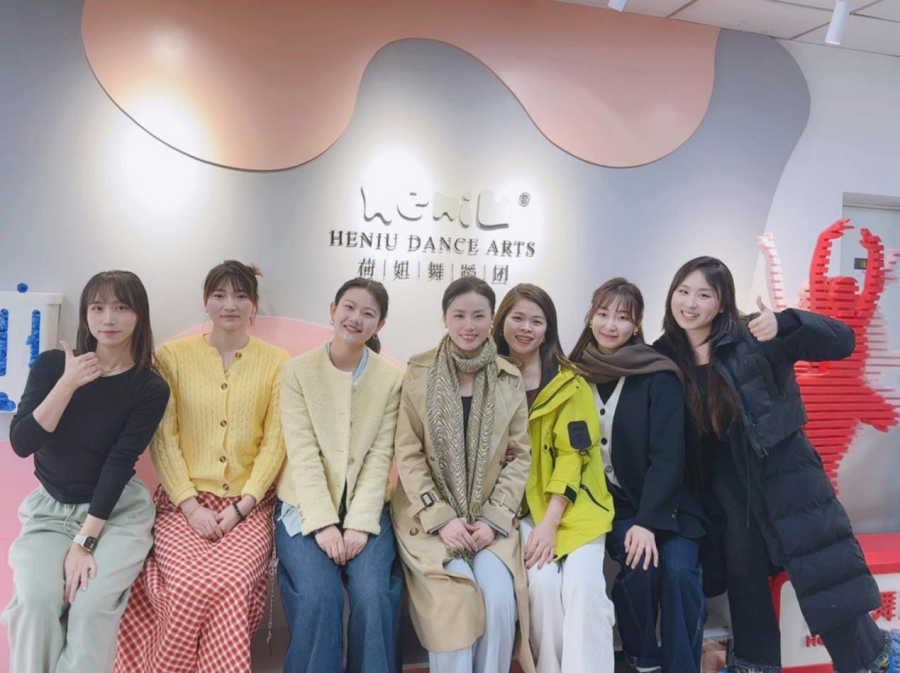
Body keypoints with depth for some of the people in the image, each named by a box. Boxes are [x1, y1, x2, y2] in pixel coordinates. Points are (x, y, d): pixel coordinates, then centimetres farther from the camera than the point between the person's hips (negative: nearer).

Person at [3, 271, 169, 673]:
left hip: (117, 511, -1)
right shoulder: (52, 365, -2)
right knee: (35, 599, -24)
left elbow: (120, 462, -13)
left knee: (92, 603, -25)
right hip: (49, 508, 2)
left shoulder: (151, 388, -7)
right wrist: (68, 384, -19)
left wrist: (85, 541, -18)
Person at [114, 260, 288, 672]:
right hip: (185, 503, 0)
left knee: (230, 584, -27)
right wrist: (191, 506, -9)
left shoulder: (275, 362, 5)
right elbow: (164, 438, 2)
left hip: (247, 506, 0)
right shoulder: (173, 356, 6)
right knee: (190, 584, -26)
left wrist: (241, 506, -9)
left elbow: (275, 442, 1)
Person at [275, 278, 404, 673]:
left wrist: (360, 523, -15)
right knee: (318, 597, -24)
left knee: (374, 597, -22)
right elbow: (302, 454, -10)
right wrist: (323, 523, -19)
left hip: (365, 509, 1)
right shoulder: (297, 371, -2)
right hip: (306, 508, -1)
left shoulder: (391, 377, 2)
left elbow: (380, 456, -4)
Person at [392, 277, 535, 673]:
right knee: (455, 599, -24)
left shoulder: (511, 380, 4)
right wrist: (441, 519, -13)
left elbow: (519, 456, 4)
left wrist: (494, 519, -8)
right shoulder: (418, 374, -1)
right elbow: (408, 455, -4)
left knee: (500, 598, -22)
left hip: (489, 518, 2)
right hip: (429, 515, -1)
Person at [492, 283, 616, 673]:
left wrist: (549, 523, -17)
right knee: (542, 580, -23)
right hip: (517, 508, 1)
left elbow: (572, 454, -6)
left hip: (572, 507, -1)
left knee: (582, 586, -23)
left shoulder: (570, 383, 1)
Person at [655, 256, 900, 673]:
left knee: (825, 568, 0)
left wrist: (783, 323, -36)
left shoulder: (752, 338, -15)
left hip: (783, 468, -4)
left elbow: (841, 341, -19)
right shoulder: (666, 355, -3)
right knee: (742, 571, 15)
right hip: (726, 481, 4)